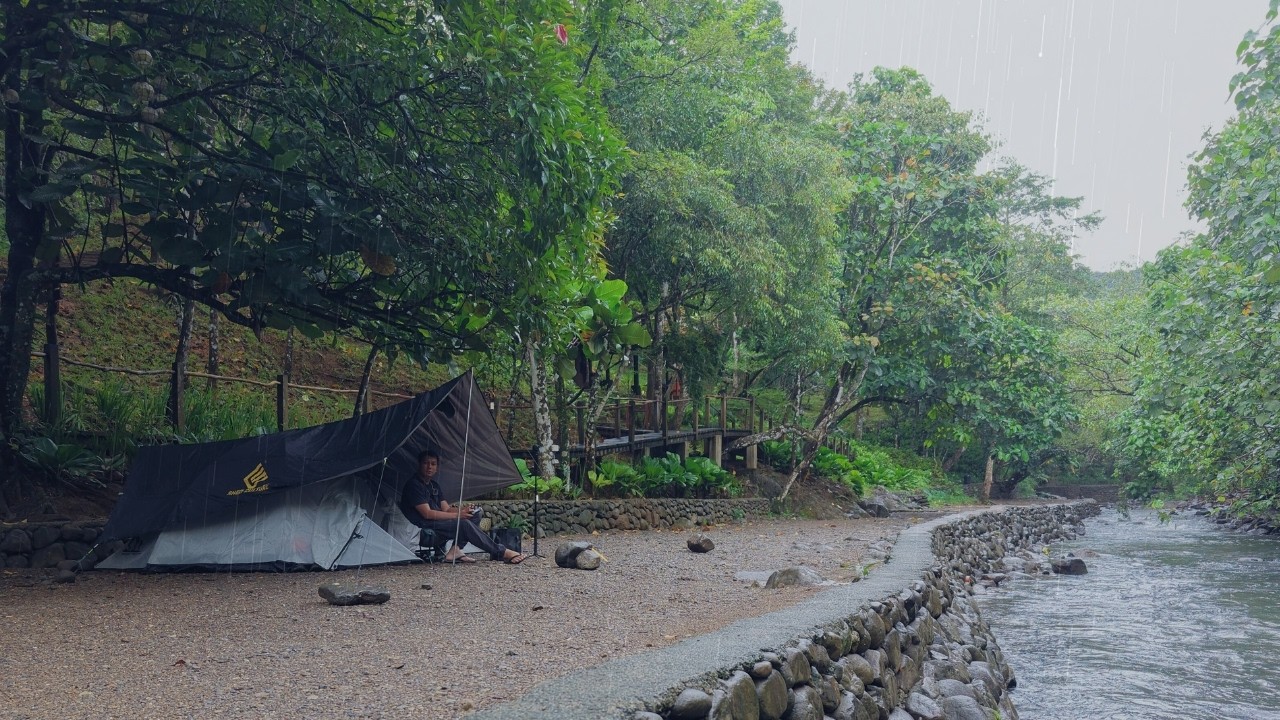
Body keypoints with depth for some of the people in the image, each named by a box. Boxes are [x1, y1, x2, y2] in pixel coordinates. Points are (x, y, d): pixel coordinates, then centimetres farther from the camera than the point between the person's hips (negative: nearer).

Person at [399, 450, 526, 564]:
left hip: (438, 522, 9)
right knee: (464, 523, -27)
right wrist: (457, 515, -18)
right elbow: (427, 513, -18)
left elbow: (446, 509, 13)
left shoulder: (434, 485, 18)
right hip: (425, 528, -9)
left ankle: (455, 550, -15)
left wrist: (463, 510, -10)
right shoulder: (413, 485, -10)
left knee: (475, 514, -1)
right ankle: (502, 553, -24)